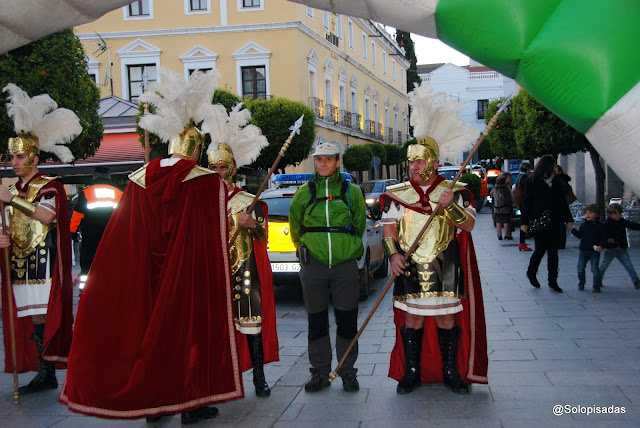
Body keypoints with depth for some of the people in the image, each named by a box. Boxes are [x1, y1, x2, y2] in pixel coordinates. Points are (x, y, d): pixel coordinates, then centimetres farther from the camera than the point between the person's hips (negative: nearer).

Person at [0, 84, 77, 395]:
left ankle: (48, 371, -7)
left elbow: (48, 215, -21)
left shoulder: (50, 185, -2)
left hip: (43, 262, -6)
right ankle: (44, 373, 8)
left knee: (43, 316, -11)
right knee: (30, 319, 4)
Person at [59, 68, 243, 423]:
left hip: (148, 280, 4)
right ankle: (190, 402, 13)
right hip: (190, 279, -4)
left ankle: (152, 400, 23)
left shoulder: (139, 181, 0)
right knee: (189, 326, 7)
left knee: (151, 325, 15)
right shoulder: (208, 183, -11)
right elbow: (215, 247, -10)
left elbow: (124, 243, 4)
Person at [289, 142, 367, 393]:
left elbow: (359, 225, 15)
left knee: (347, 320, 3)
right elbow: (295, 227, 17)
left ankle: (348, 371, 15)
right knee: (317, 322, 6)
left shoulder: (351, 191, 6)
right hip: (313, 265, 1)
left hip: (345, 264, -1)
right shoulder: (304, 192, 7)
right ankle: (320, 372, 17)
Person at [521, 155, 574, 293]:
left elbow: (562, 201, 15)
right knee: (540, 250, -2)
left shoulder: (556, 181, 11)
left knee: (553, 252, 4)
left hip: (555, 223, 4)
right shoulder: (532, 182, -2)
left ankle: (553, 282, 9)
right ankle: (531, 273, 25)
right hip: (539, 223, -4)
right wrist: (524, 221, -8)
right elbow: (527, 202, -3)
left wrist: (568, 219, 10)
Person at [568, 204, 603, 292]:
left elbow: (603, 237, -6)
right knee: (580, 268, 6)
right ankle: (581, 283, 24)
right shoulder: (584, 225, 7)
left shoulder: (599, 225, -4)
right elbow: (580, 235, 7)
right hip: (583, 250, 4)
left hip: (594, 251, -4)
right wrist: (573, 229, -4)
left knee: (595, 269, -4)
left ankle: (596, 286, 6)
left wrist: (601, 246, -20)